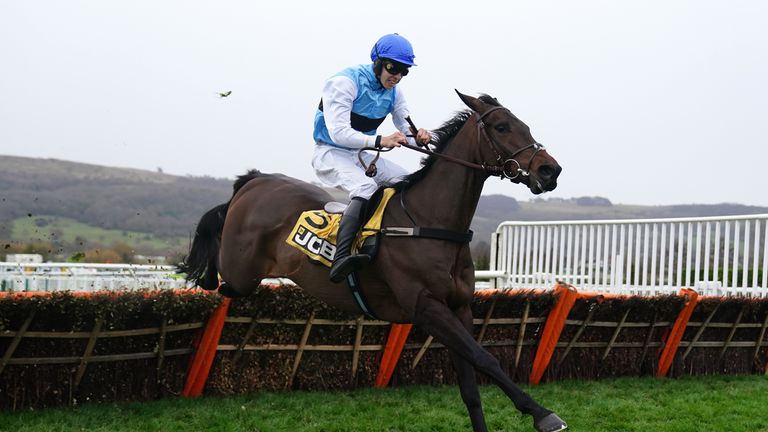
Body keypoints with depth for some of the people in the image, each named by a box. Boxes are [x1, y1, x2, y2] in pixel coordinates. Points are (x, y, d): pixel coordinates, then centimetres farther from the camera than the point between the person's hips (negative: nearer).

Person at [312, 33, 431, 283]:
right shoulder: (344, 82, -19)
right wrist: (380, 141, -40)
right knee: (366, 187, -35)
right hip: (330, 153, -8)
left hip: (360, 156, 8)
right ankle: (340, 260, -50)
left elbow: (406, 129, 10)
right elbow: (338, 132, -27)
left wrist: (418, 136, -17)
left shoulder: (393, 93, 4)